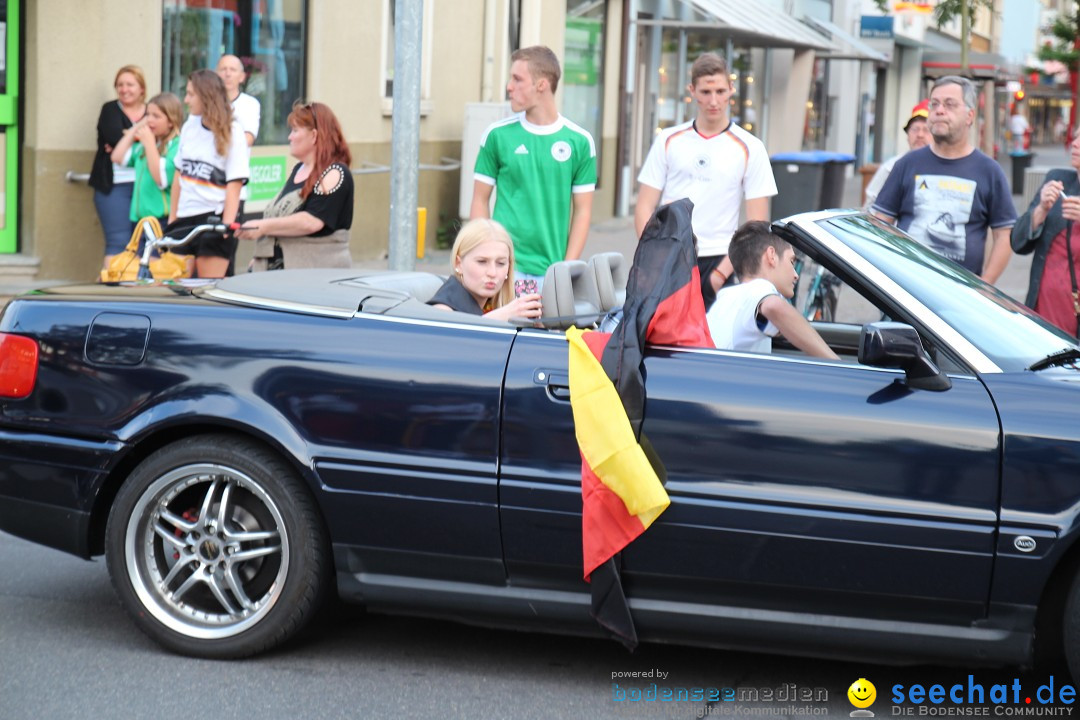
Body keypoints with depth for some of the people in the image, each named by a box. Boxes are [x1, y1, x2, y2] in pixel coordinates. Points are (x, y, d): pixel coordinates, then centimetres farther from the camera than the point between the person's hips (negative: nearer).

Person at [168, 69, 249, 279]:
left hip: (214, 218, -5)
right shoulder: (189, 126, 9)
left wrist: (227, 224, -17)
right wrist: (172, 219, 13)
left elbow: (234, 184, -9)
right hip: (185, 219, 5)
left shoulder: (231, 132, -5)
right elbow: (179, 176, 15)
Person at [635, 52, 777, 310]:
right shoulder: (669, 140, 10)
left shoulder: (750, 148, 5)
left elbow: (756, 225, 1)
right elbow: (644, 208, 8)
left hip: (717, 262, -1)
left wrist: (721, 273, -9)